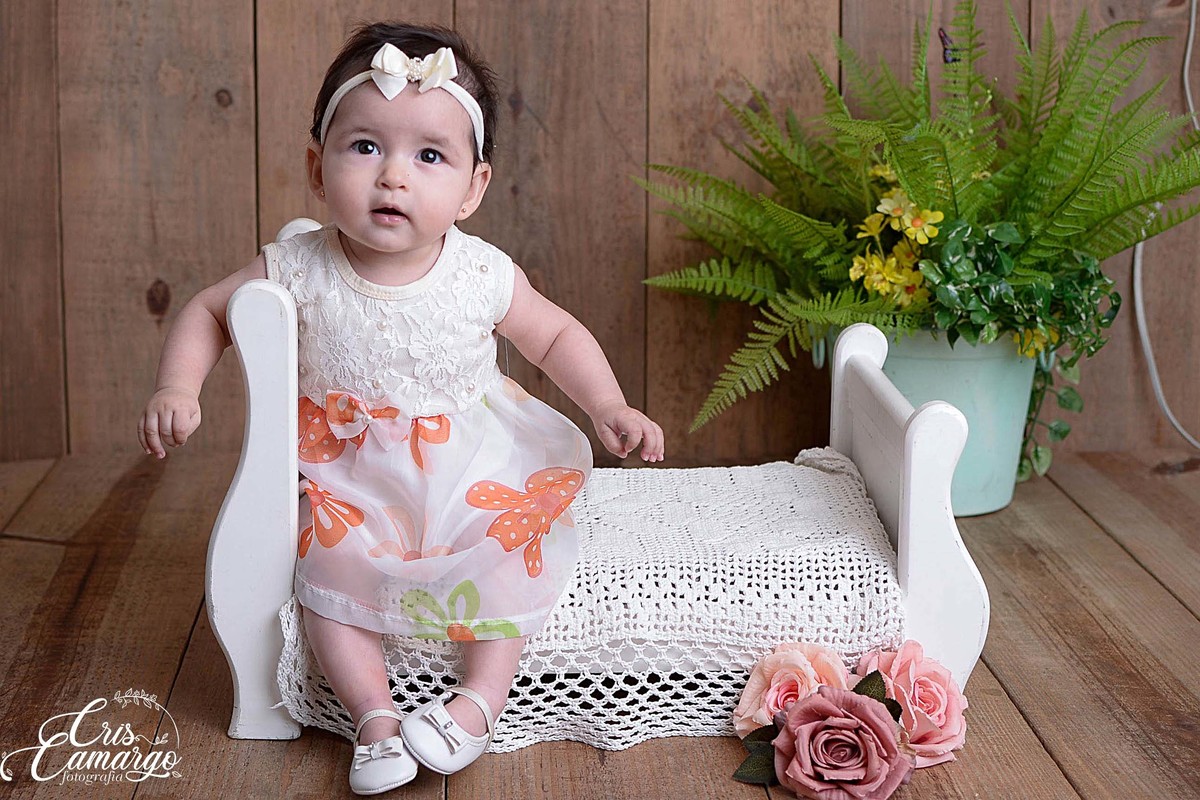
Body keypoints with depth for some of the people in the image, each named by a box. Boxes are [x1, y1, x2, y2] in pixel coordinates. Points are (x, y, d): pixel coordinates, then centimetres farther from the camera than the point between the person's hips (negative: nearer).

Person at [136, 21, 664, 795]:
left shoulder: (484, 276, -16)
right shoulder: (297, 271, -17)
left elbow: (556, 335, 1)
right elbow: (209, 310, 0)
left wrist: (611, 409, -12)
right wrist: (178, 389, -16)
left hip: (474, 471, 1)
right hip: (352, 484, 0)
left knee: (513, 554, -16)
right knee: (328, 570, -18)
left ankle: (482, 696, -1)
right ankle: (375, 715, -4)